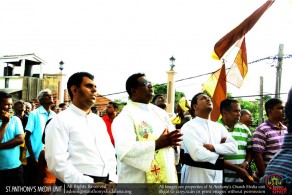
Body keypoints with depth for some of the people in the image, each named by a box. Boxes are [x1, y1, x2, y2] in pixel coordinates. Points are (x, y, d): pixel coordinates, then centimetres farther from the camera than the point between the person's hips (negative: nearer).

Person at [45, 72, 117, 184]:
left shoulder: (99, 121, 14)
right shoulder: (60, 121, -8)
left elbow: (110, 153, 14)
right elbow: (57, 162, -17)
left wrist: (112, 179, -4)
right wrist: (88, 184, -21)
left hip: (106, 182, 7)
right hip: (77, 185, -6)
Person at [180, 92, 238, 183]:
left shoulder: (219, 127, 12)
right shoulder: (189, 126, -8)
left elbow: (234, 147, 0)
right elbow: (197, 154, -21)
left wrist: (213, 147, -15)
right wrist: (219, 153, -5)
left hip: (217, 176, 6)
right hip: (196, 176, -6)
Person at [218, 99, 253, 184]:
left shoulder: (244, 129, 11)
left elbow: (250, 150, 17)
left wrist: (246, 163, -4)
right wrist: (237, 169, -16)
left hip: (242, 179, 5)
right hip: (223, 179, -5)